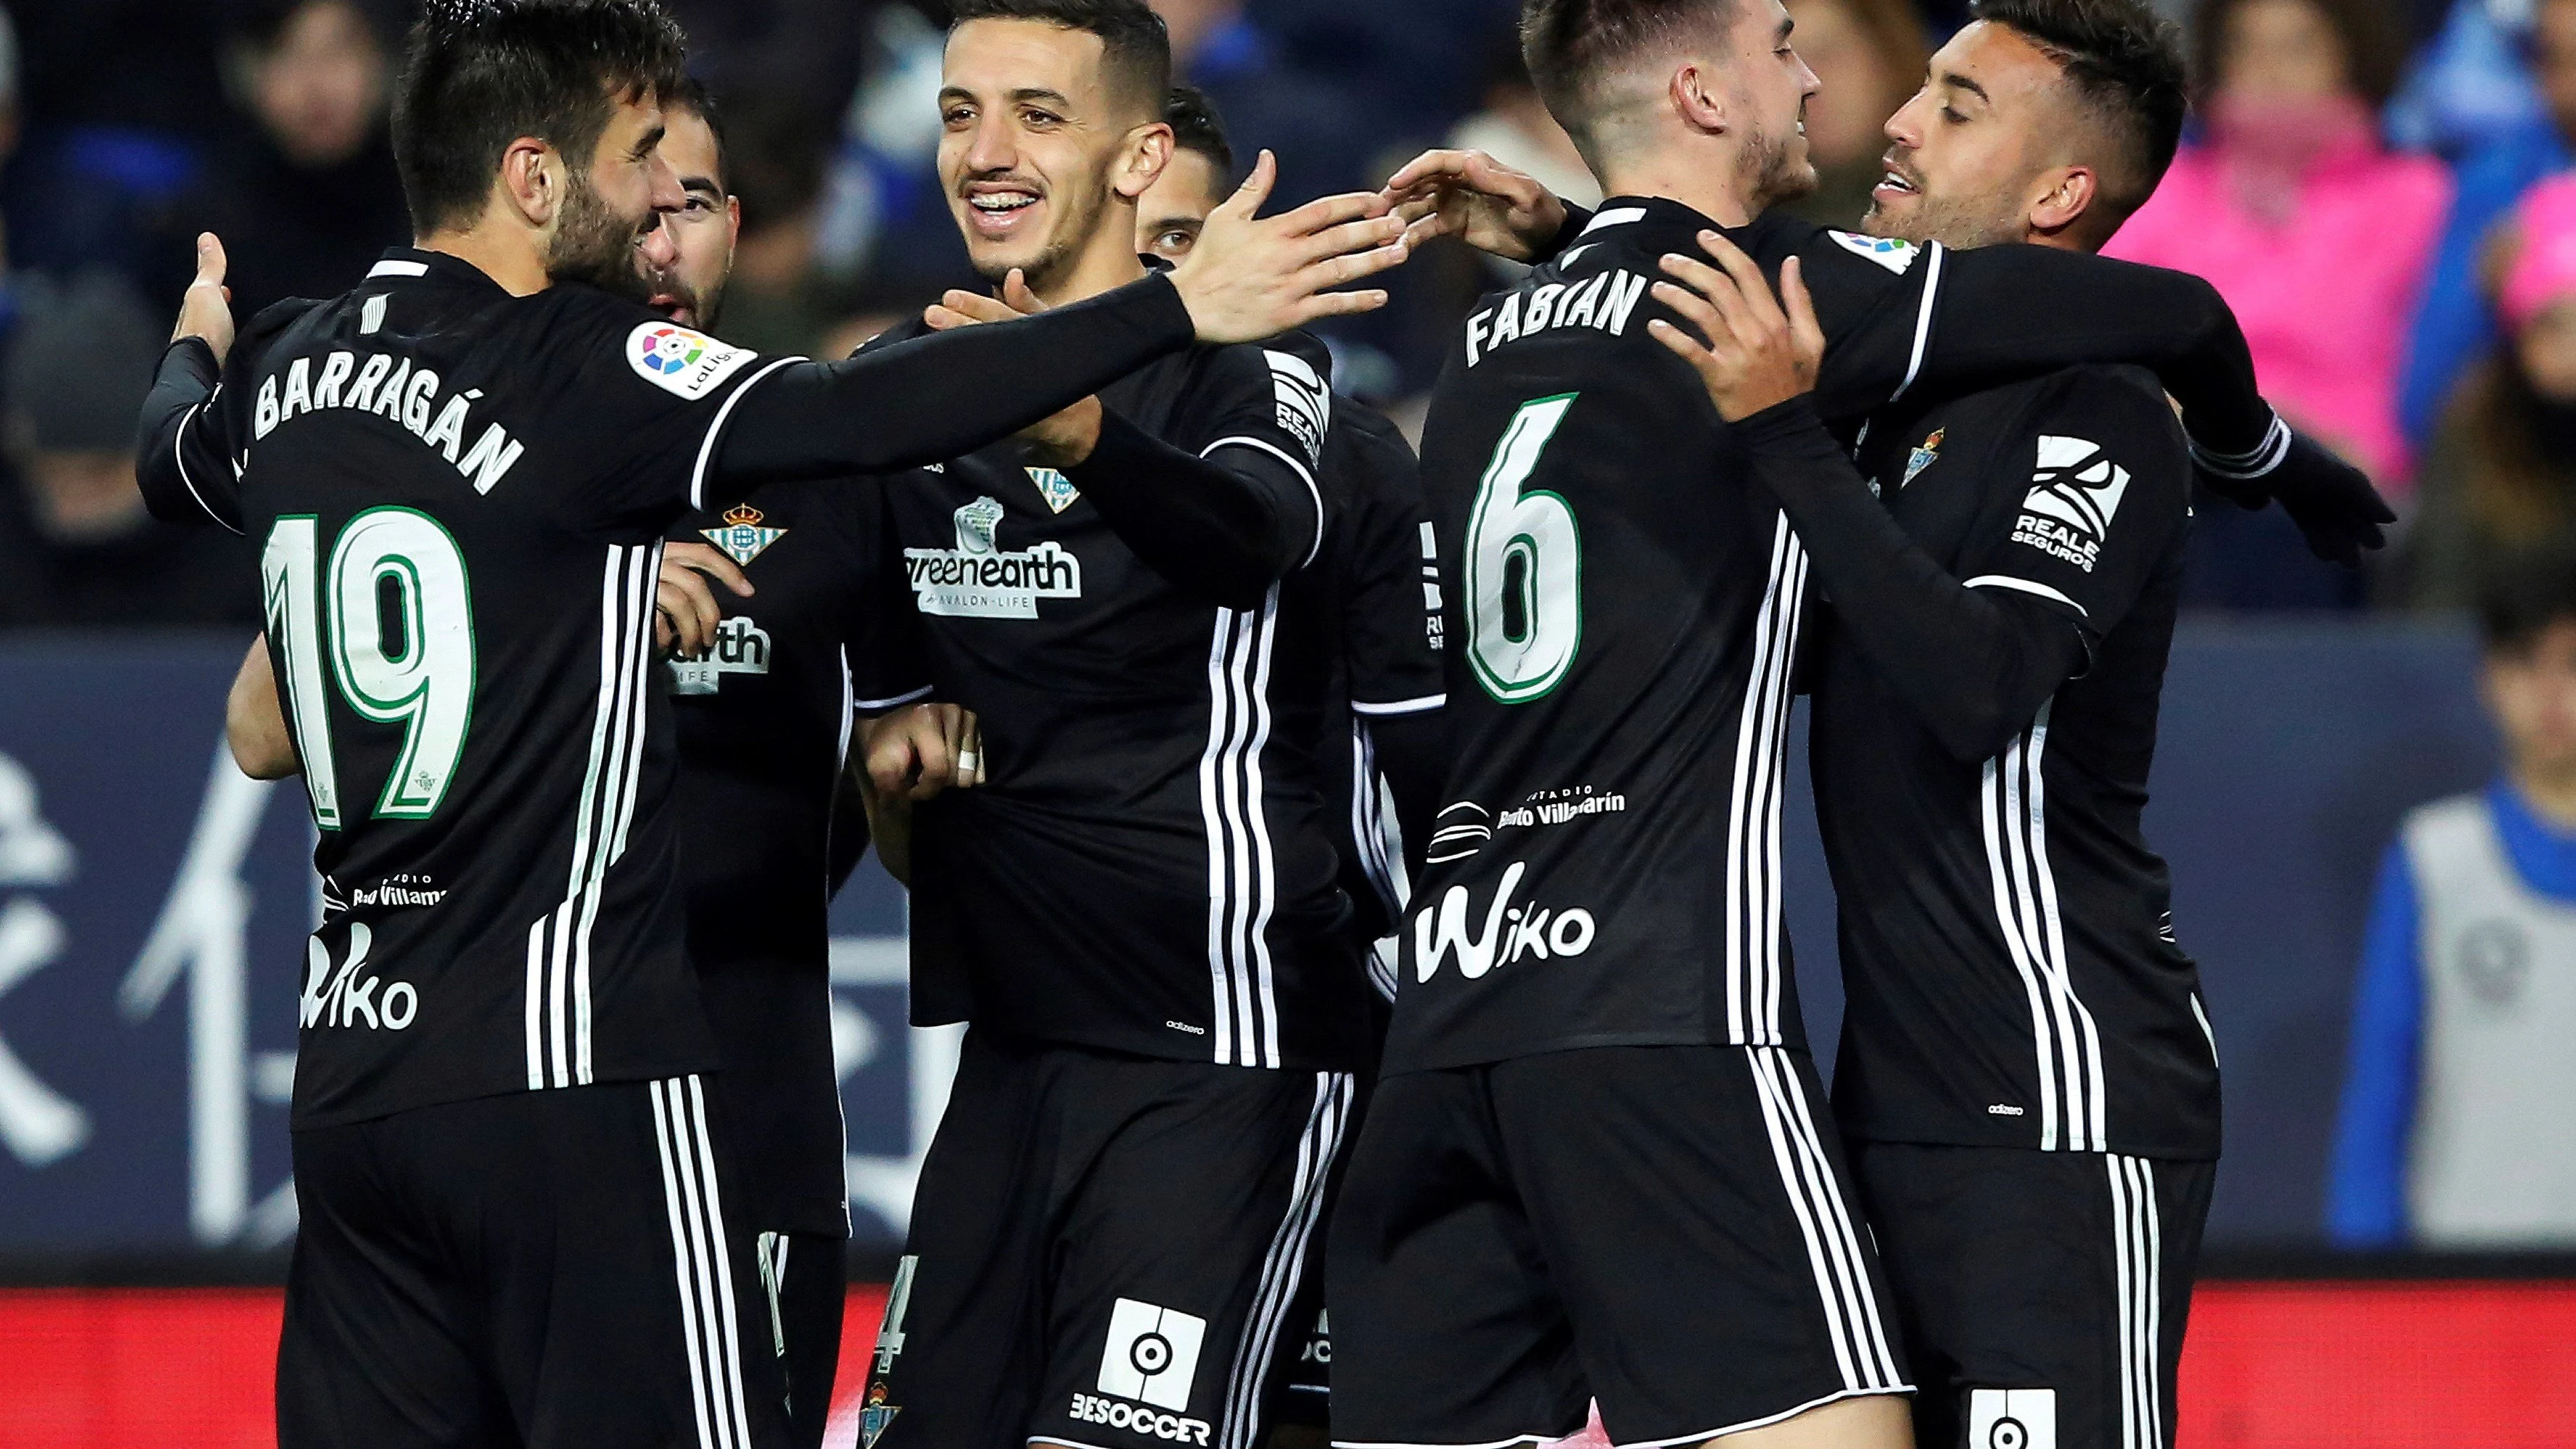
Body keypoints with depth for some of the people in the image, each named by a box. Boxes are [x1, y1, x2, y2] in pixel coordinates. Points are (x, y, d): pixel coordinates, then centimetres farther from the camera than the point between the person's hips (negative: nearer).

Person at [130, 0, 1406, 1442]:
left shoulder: (288, 369, 9)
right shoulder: (574, 365, -14)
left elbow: (173, 458, 32)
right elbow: (855, 418, -26)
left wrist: (197, 348, 56)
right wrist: (1178, 307, -27)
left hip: (354, 1073, 8)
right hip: (570, 1078, -8)